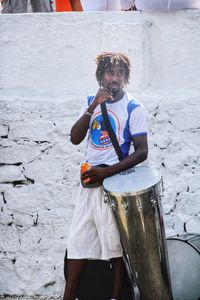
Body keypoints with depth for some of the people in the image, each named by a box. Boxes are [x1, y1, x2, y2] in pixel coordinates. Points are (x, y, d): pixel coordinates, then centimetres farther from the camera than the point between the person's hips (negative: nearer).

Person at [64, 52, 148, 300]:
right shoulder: (92, 101, 7)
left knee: (115, 244, 1)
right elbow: (75, 138, -2)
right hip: (89, 179, 5)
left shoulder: (133, 109, -7)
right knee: (78, 239, 8)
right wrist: (93, 107, -15)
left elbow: (142, 152, -11)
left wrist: (107, 172, -19)